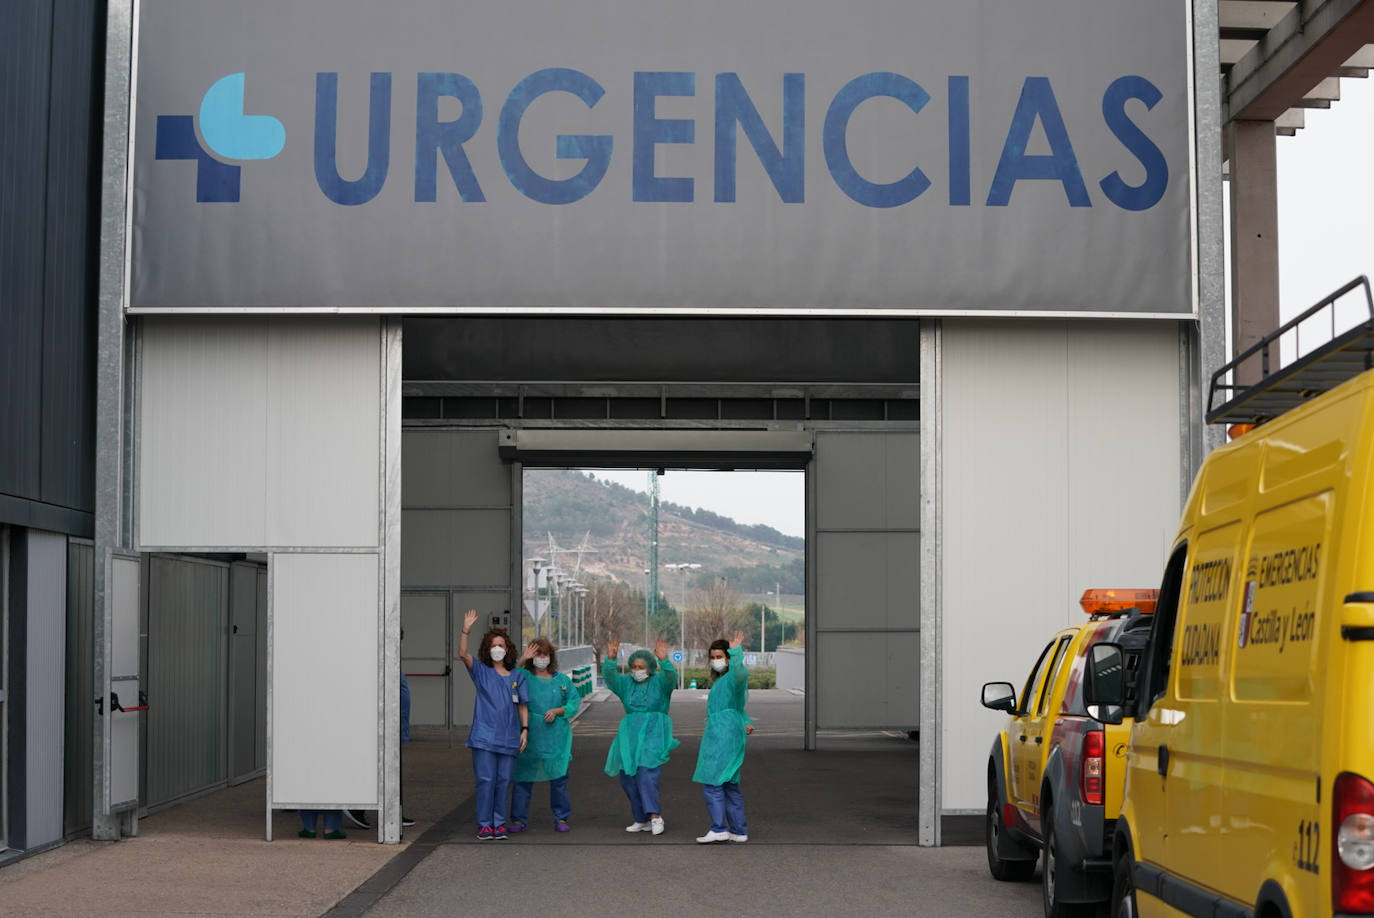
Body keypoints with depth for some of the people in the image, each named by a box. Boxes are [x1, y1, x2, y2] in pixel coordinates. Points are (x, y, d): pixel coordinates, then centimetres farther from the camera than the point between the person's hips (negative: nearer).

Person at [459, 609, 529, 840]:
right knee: (485, 780, -5)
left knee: (504, 781, 4)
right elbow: (463, 654, -10)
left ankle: (499, 823, 12)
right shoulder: (481, 671, 5)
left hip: (508, 738, 2)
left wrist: (525, 729, 1)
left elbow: (523, 706, 12)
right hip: (484, 736, -2)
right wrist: (466, 630, -22)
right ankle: (484, 825, 0)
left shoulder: (517, 676, 11)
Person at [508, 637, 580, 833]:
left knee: (558, 776, 4)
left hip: (556, 736, 1)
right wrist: (521, 662, -22)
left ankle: (561, 818, 14)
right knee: (524, 776, 0)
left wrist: (557, 711, -7)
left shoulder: (562, 679, 10)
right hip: (529, 734, -1)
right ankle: (519, 819, 7)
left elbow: (574, 702, 9)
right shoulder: (524, 677, 3)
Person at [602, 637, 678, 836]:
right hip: (630, 733, 5)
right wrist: (610, 659, -26)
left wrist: (663, 661, -40)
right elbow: (609, 677, -7)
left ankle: (654, 816, -21)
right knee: (627, 776, 2)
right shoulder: (626, 683, 9)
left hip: (653, 732, -5)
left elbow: (671, 677, -21)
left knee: (646, 771, -21)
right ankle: (642, 819, 11)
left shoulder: (660, 681, 0)